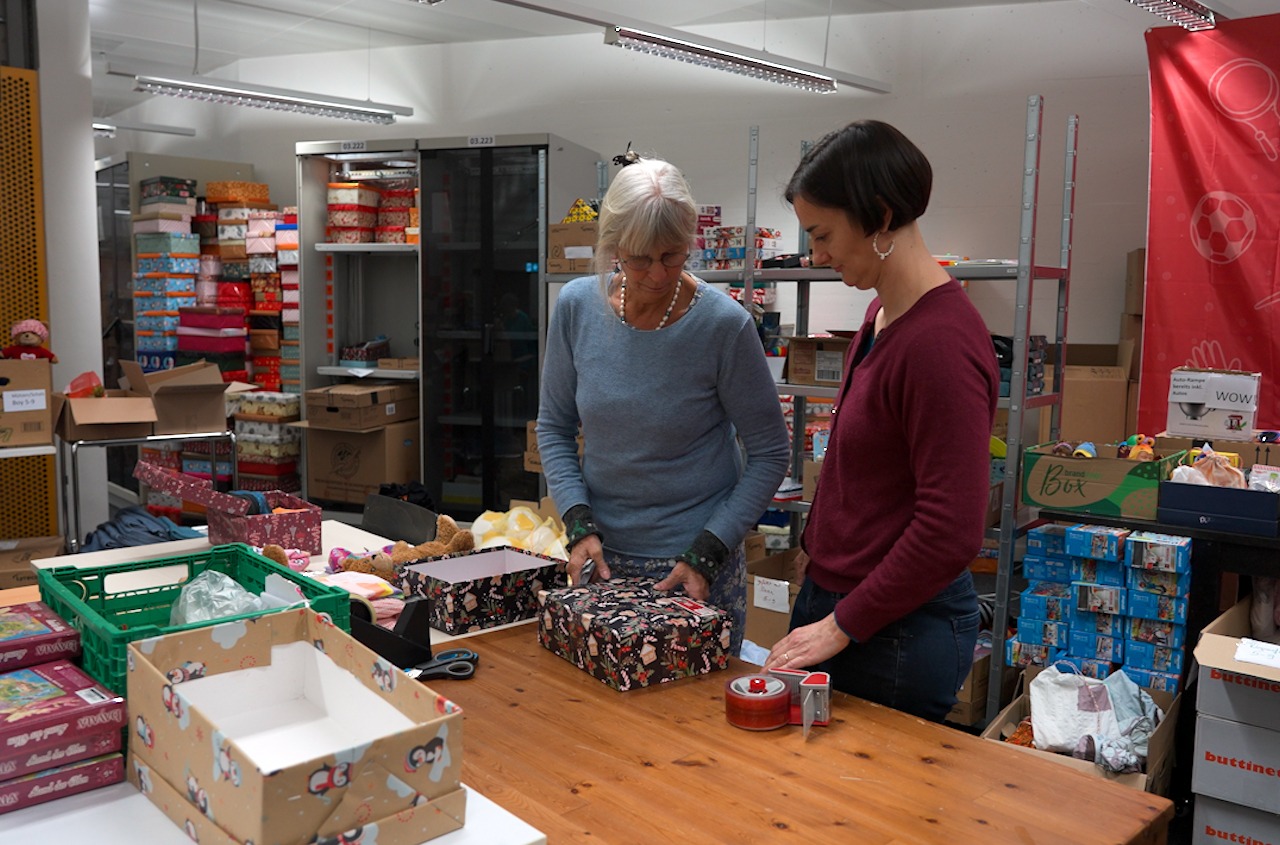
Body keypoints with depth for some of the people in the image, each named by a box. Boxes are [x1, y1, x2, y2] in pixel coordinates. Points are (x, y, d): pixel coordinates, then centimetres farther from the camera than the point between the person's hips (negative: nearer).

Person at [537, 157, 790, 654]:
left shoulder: (724, 324, -16)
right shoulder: (577, 306, -7)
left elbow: (769, 454, -8)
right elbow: (554, 426, 4)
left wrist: (708, 552, -15)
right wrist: (578, 523, -8)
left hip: (695, 564, -3)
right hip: (602, 556, 3)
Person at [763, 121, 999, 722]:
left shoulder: (940, 343, -23)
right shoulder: (883, 314, 7)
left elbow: (951, 532, -24)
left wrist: (841, 626, -17)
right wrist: (818, 556, 18)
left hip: (897, 629, -9)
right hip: (834, 595, 9)